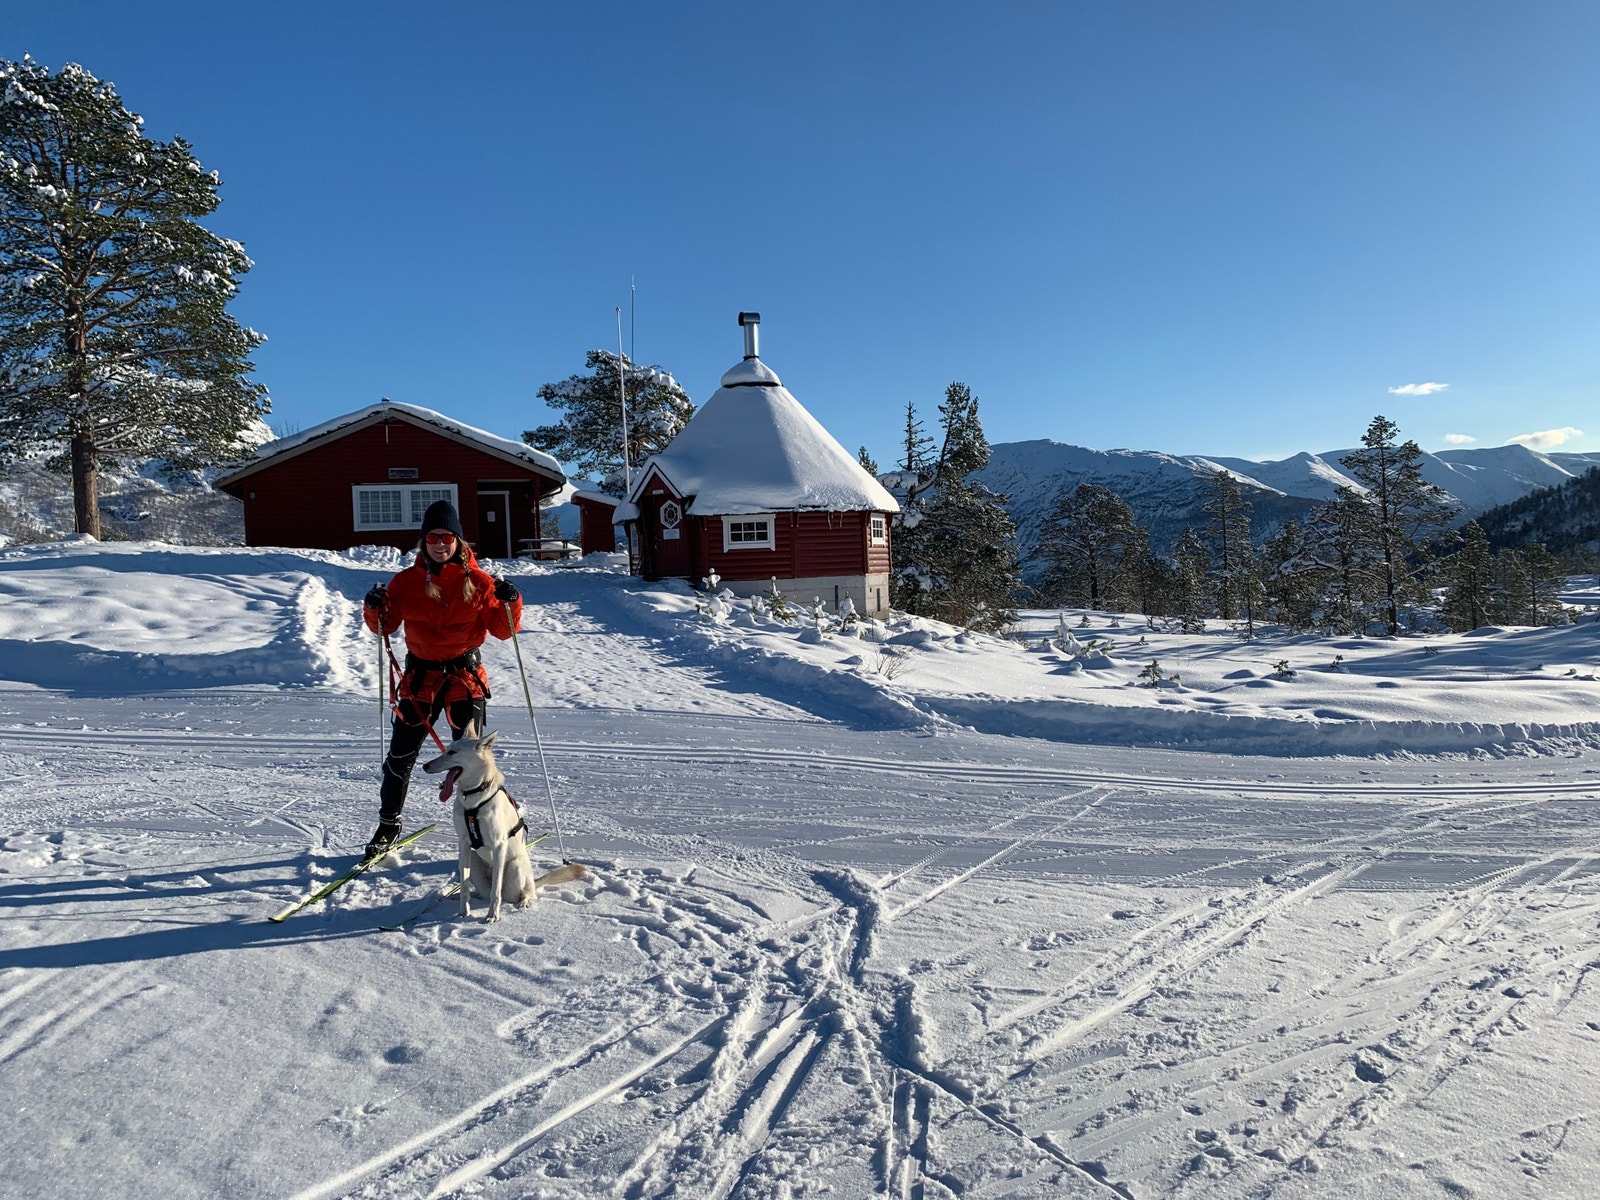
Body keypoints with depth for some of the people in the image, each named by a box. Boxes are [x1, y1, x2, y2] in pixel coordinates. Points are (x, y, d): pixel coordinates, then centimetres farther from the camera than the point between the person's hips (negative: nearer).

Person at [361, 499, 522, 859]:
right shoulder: (406, 581, 3)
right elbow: (385, 626, 7)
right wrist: (375, 608, -13)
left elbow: (502, 630, -4)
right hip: (420, 675, 3)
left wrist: (509, 604, -23)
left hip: (465, 675, -2)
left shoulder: (476, 581, -3)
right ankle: (388, 824, 32)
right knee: (400, 754, 11)